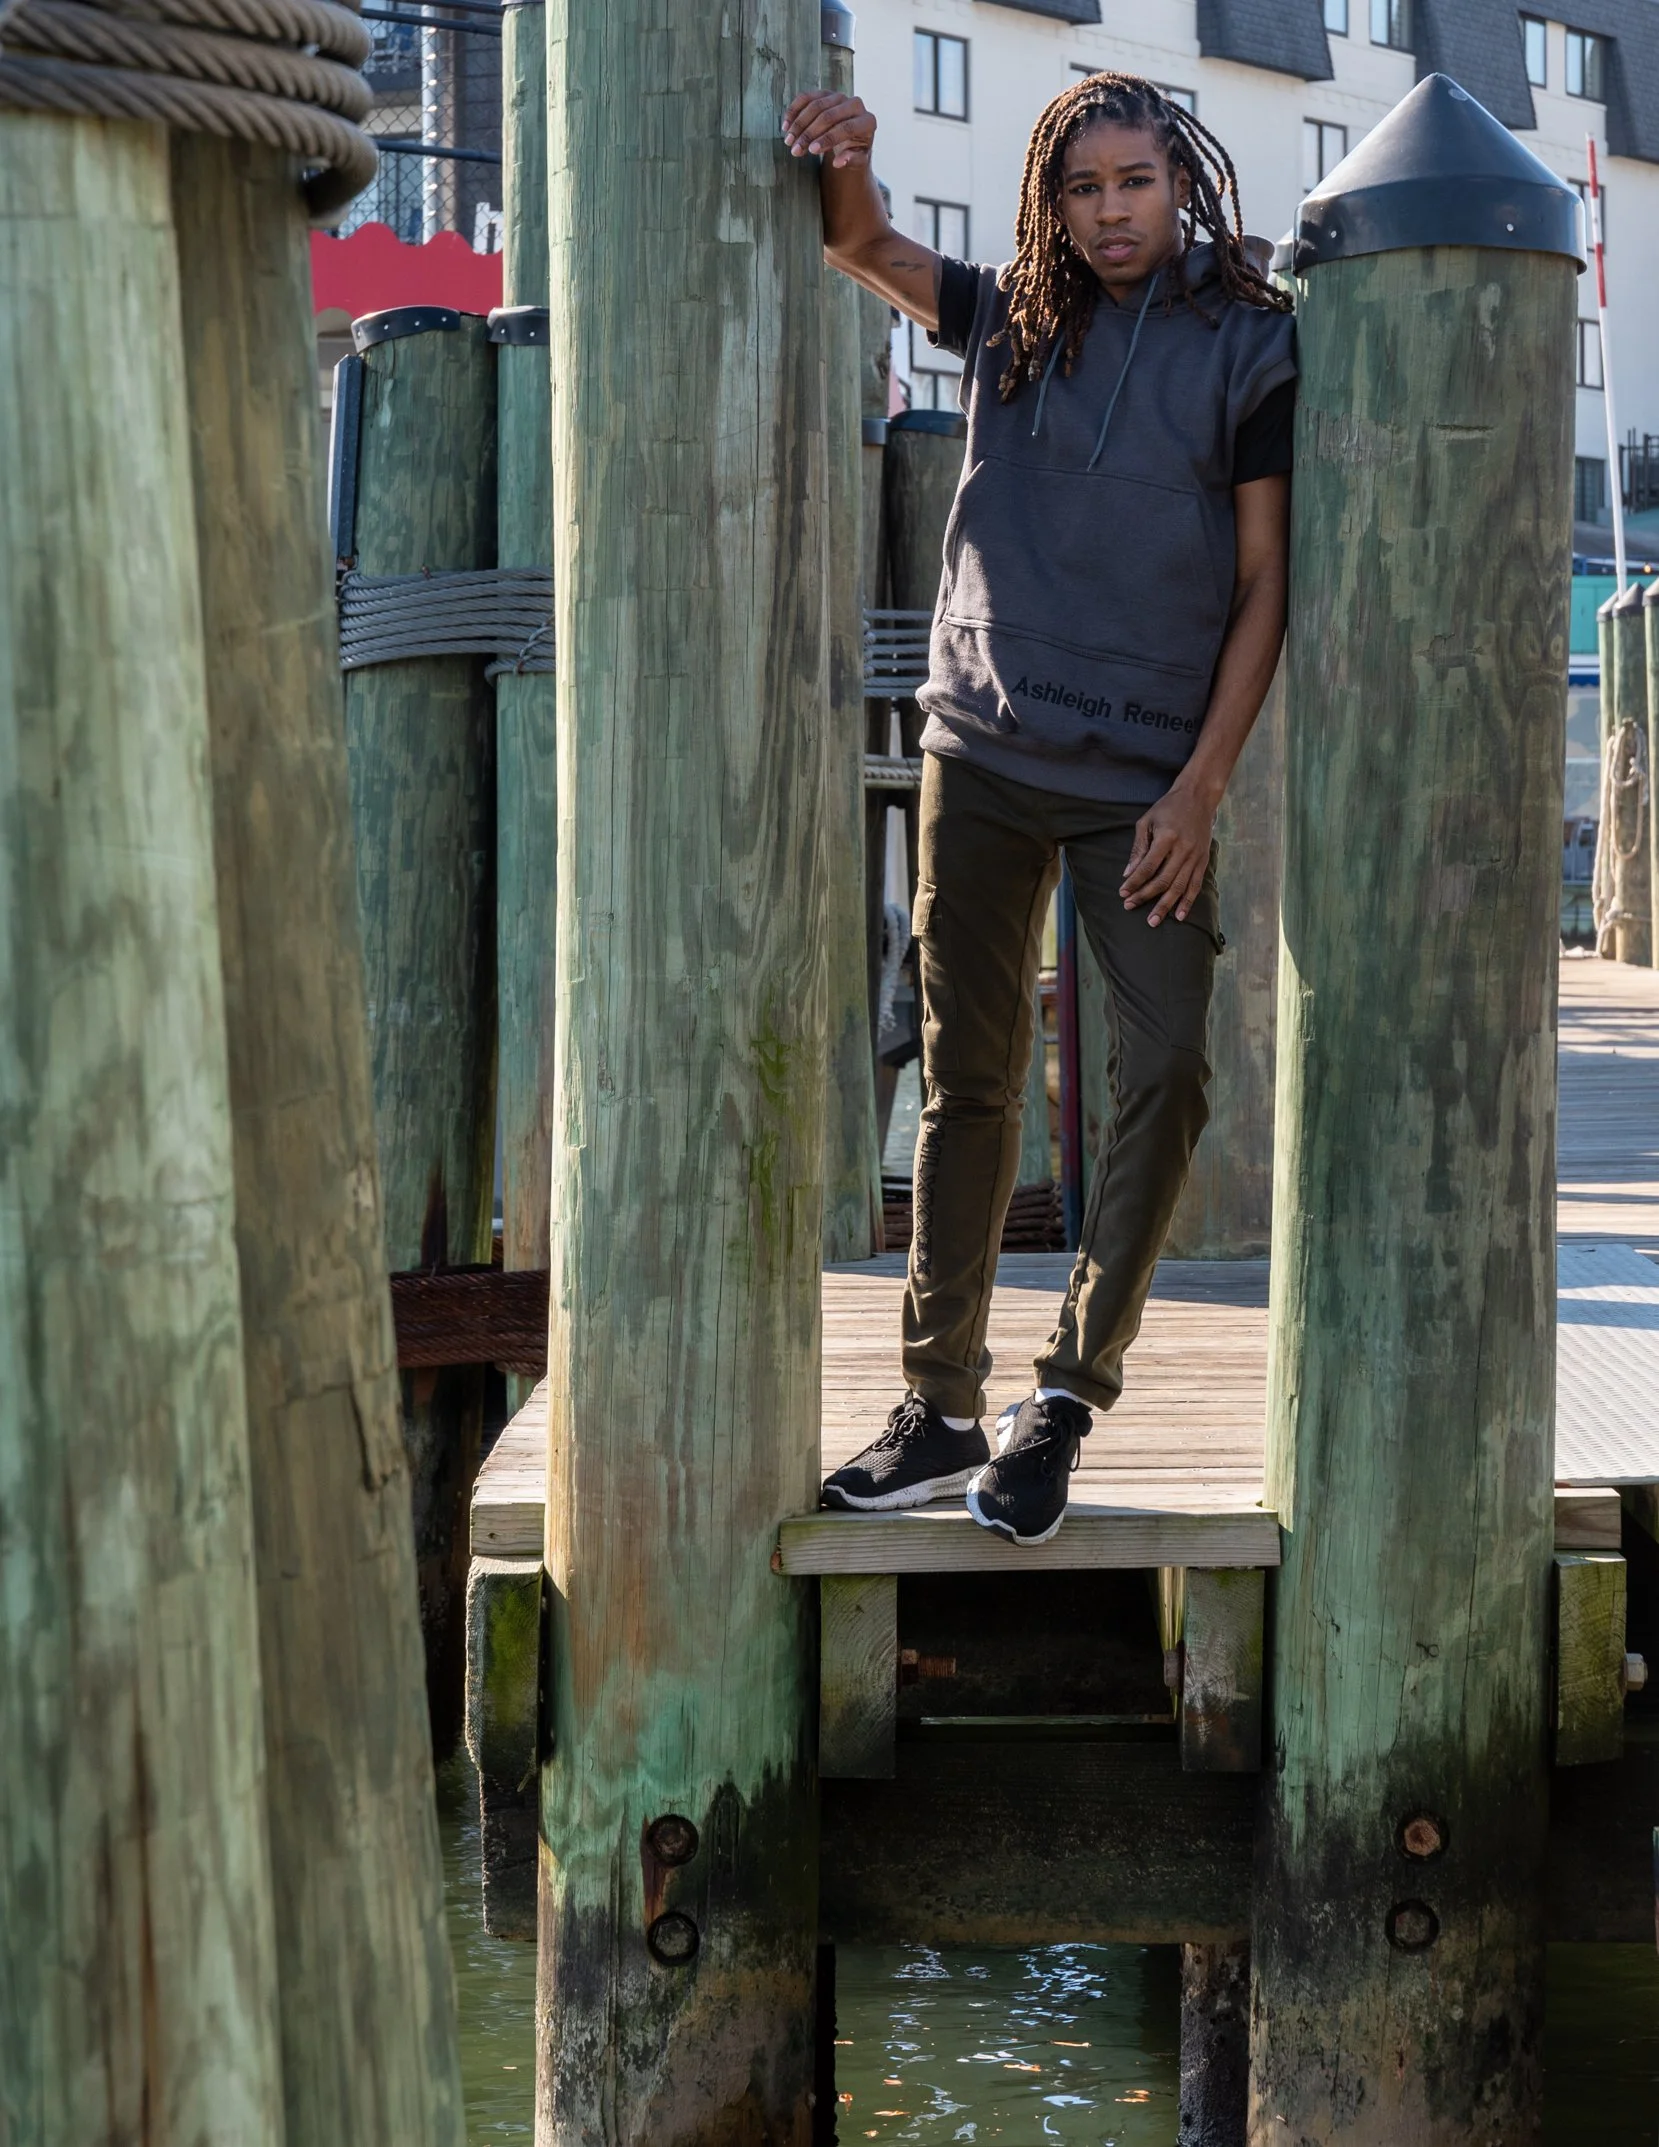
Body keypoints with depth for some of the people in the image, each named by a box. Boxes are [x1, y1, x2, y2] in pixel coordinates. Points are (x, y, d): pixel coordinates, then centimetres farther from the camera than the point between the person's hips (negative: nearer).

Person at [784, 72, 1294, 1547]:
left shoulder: (1247, 348, 0)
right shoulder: (1011, 321, 9)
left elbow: (1264, 581, -3)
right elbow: (862, 248, 4)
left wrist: (1201, 786, -9)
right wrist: (846, 163, -20)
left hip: (1149, 782, -2)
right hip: (984, 758, 2)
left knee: (1169, 1071, -12)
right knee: (969, 1082, 6)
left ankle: (1066, 1395, -2)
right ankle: (941, 1409, 13)